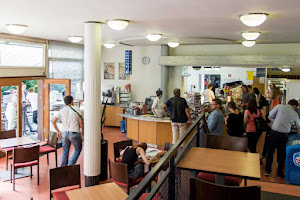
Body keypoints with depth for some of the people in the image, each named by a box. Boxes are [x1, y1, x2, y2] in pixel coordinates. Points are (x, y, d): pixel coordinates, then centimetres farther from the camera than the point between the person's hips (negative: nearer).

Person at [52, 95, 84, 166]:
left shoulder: (61, 111, 9)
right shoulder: (77, 109, 0)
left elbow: (53, 121, 6)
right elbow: (81, 122, -4)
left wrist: (58, 131, 17)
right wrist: (83, 130, 10)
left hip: (64, 133, 4)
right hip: (74, 133, -4)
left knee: (65, 152, 16)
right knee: (78, 149, 14)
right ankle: (70, 165, 4)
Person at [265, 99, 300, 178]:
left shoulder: (279, 106, -4)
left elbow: (270, 116, -3)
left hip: (274, 133, -1)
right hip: (284, 135, 1)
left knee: (270, 152, 12)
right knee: (281, 155, 14)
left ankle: (267, 171, 21)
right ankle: (280, 173, 23)